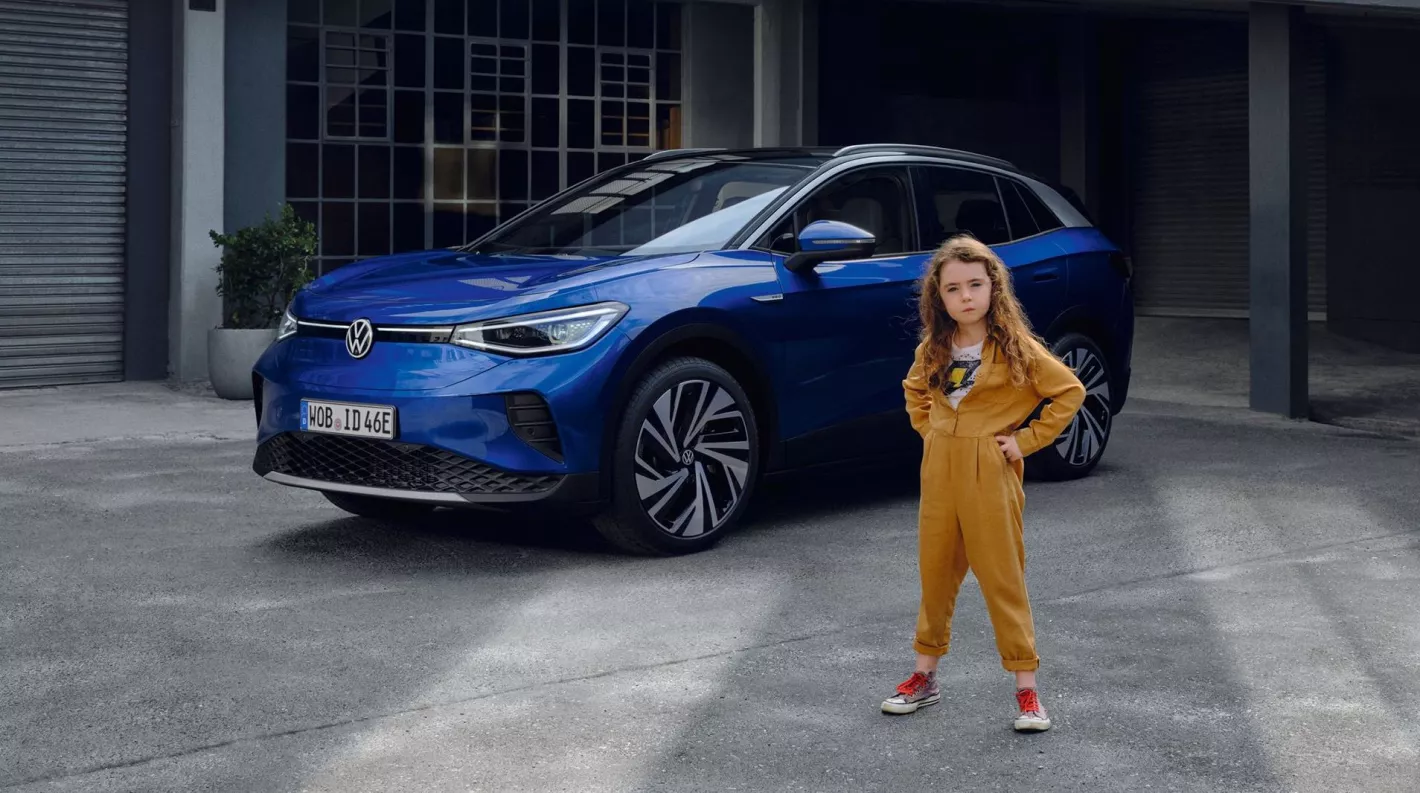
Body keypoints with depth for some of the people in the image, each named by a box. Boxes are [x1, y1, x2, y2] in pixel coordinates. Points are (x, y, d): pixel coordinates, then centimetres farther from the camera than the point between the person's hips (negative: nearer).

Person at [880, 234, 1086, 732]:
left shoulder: (1016, 348, -9)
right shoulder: (933, 349, 5)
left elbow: (1070, 392, -7)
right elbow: (914, 390, 25)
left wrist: (1027, 440, -9)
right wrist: (928, 432, 10)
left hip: (991, 476, -5)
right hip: (939, 472, 5)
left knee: (1003, 581, -1)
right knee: (935, 576, 13)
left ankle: (1027, 690, 6)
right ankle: (925, 678, 25)